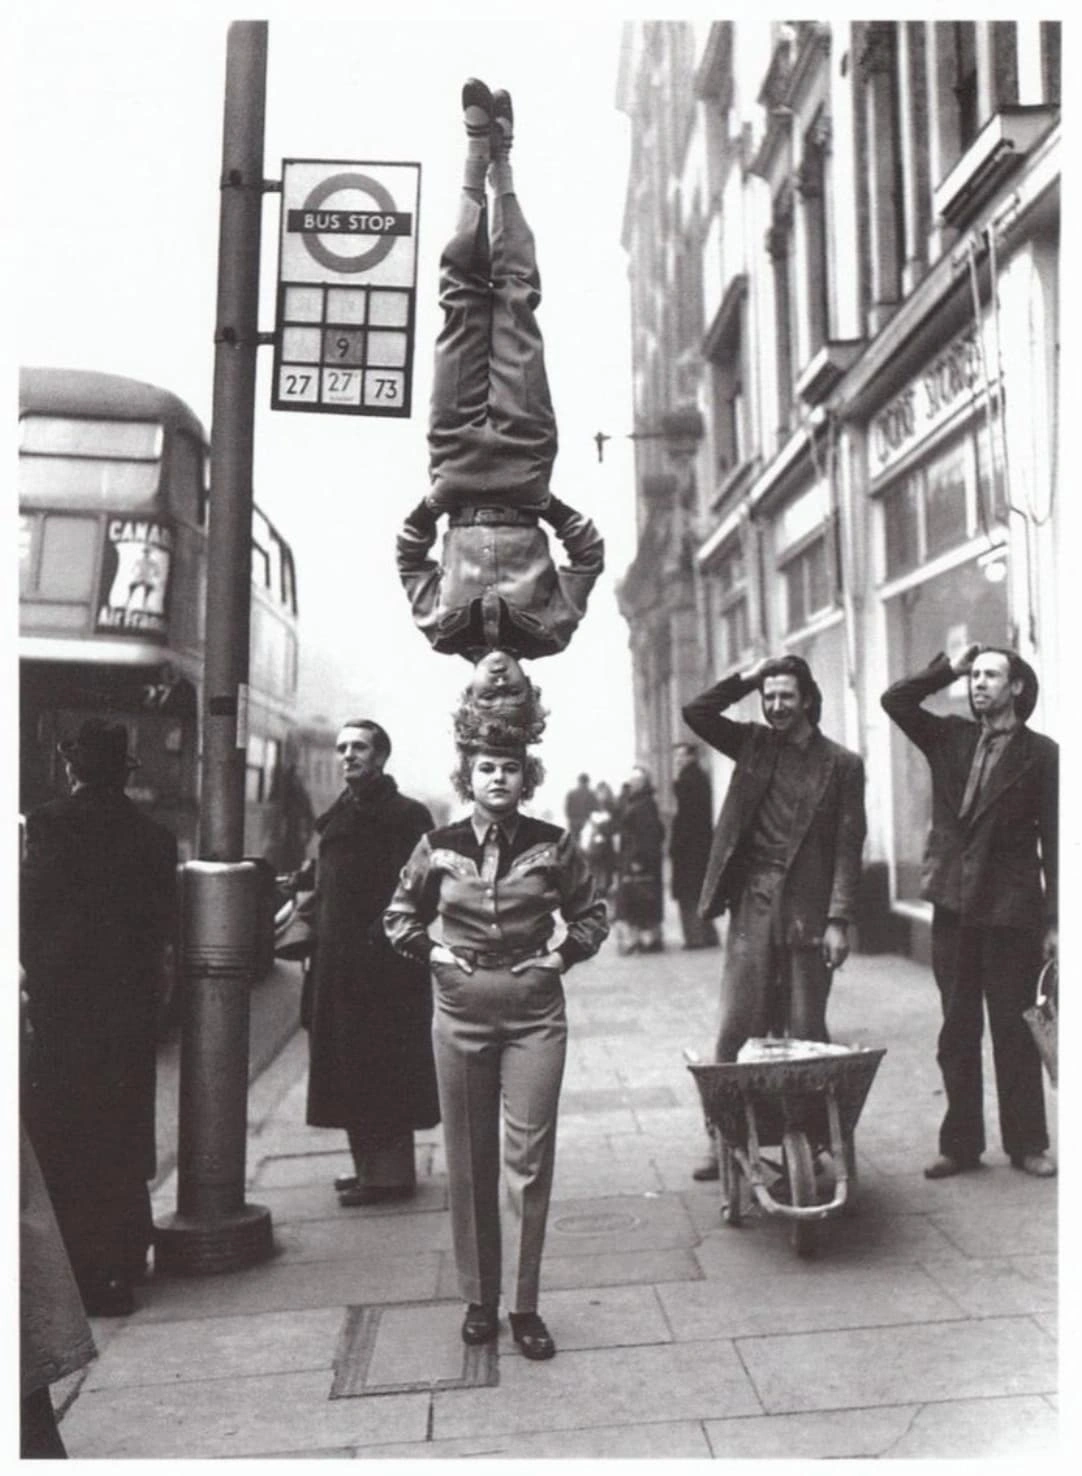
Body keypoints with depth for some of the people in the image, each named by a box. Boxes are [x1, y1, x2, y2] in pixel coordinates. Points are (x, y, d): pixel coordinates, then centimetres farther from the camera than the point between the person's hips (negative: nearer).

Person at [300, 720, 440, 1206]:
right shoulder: (338, 816, 14)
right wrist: (307, 914, 5)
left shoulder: (406, 815, -9)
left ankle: (389, 1173, 10)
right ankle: (369, 1165, 26)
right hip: (337, 961, 8)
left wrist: (378, 937, -19)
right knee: (348, 1069, 14)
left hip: (384, 964, -8)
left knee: (381, 1068, -1)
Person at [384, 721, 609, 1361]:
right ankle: (479, 1299, 23)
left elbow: (592, 914, 11)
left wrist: (561, 955, -3)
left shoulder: (553, 845, -2)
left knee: (529, 1157, -1)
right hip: (462, 1012, 1)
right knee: (469, 1160, 9)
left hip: (535, 1013, -1)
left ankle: (524, 1305, 12)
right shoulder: (438, 848, 0)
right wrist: (431, 952, 0)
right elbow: (399, 915, 15)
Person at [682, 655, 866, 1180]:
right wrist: (747, 677, -1)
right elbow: (696, 712, 4)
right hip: (752, 905, 3)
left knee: (806, 1032, 5)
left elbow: (848, 847, -3)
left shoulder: (840, 764, 1)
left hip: (807, 910, -2)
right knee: (737, 1028, 3)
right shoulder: (755, 744, 11)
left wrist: (839, 920, -9)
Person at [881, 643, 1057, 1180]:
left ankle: (1027, 1144, 18)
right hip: (953, 909, 3)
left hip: (1012, 914, -3)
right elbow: (895, 699, 4)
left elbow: (1054, 839, -2)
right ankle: (960, 1144, 18)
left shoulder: (1041, 753, -1)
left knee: (1014, 1033, 5)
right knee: (957, 1033, 9)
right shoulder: (949, 738, 10)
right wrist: (948, 669, 1)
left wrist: (1053, 920, -6)